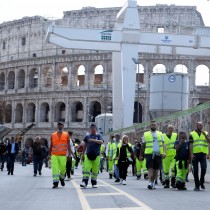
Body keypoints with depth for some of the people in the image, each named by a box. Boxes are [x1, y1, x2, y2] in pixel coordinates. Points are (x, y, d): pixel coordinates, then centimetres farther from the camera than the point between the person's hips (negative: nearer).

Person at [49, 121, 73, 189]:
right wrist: (49, 154, 12)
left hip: (63, 155, 0)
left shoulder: (66, 135, 6)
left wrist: (69, 154, -3)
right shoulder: (53, 135, 9)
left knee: (63, 168, 5)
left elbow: (68, 145, 5)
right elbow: (51, 146, 14)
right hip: (54, 155, 0)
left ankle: (62, 178, 34)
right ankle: (55, 182, -9)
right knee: (54, 169, -10)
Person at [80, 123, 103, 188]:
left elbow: (101, 142, -14)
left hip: (96, 155, -1)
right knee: (86, 168, -10)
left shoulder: (98, 135, 5)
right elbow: (84, 145, 16)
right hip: (88, 155, 1)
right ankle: (84, 182, -14)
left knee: (95, 170, 3)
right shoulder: (87, 135, 11)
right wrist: (83, 154, 14)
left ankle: (94, 183, 13)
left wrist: (94, 140, -28)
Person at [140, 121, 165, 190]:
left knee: (156, 169, 5)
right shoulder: (146, 134, 11)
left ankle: (153, 182, 16)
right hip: (149, 154, -2)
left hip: (158, 154, 2)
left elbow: (163, 144, 8)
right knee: (150, 168, -14)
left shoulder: (160, 134, 14)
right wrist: (141, 155, 11)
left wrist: (163, 152, -7)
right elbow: (143, 146, 13)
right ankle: (150, 182, -20)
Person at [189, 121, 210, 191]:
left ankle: (202, 182, 8)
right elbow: (190, 145, 1)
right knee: (195, 170, 0)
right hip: (195, 154, -1)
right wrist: (191, 154, -9)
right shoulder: (192, 134, 8)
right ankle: (197, 185, 8)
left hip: (203, 154, 1)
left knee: (204, 168, -13)